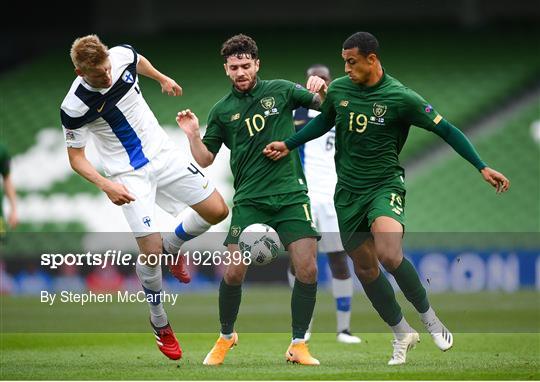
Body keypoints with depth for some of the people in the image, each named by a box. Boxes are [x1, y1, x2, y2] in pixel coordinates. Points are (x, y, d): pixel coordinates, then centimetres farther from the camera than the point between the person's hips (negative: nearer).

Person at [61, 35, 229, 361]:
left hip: (162, 152, 5)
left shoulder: (123, 55, -14)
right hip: (128, 174, -5)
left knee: (217, 211, 2)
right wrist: (106, 185, -26)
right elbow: (76, 158, -12)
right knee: (150, 251, -12)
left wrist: (162, 79, 31)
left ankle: (171, 246, 32)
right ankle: (160, 324, 13)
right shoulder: (74, 107, -25)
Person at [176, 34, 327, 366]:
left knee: (307, 269, -12)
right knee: (234, 272, -8)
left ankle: (298, 345, 2)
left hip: (291, 194, 0)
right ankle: (226, 337, 17)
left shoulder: (280, 90, 6)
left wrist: (322, 89, -9)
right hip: (249, 199, 0)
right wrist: (193, 135, -8)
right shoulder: (222, 111, 7)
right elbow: (205, 160, 11)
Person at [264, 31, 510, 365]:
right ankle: (402, 333, 25)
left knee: (388, 254, -29)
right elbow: (324, 122, 22)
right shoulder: (339, 89, 1)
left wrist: (482, 167, -12)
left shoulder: (400, 97, -13)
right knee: (364, 266, 7)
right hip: (348, 190, 5)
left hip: (385, 184, -5)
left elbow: (445, 130, -9)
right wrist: (288, 145, 17)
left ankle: (429, 318, -8)